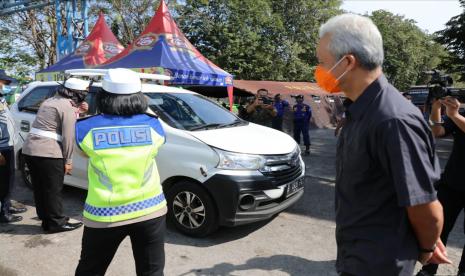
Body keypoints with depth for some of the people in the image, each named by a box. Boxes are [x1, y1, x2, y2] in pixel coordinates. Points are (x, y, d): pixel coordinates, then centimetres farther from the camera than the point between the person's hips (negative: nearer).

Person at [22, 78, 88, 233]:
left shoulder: (51, 101, 18)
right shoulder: (68, 107, -10)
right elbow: (68, 136, -14)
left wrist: (77, 110, 18)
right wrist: (68, 160, -7)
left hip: (29, 149, 9)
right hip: (48, 153, -9)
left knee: (40, 188, 16)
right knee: (53, 190, 3)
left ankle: (47, 220, 29)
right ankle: (57, 223, 14)